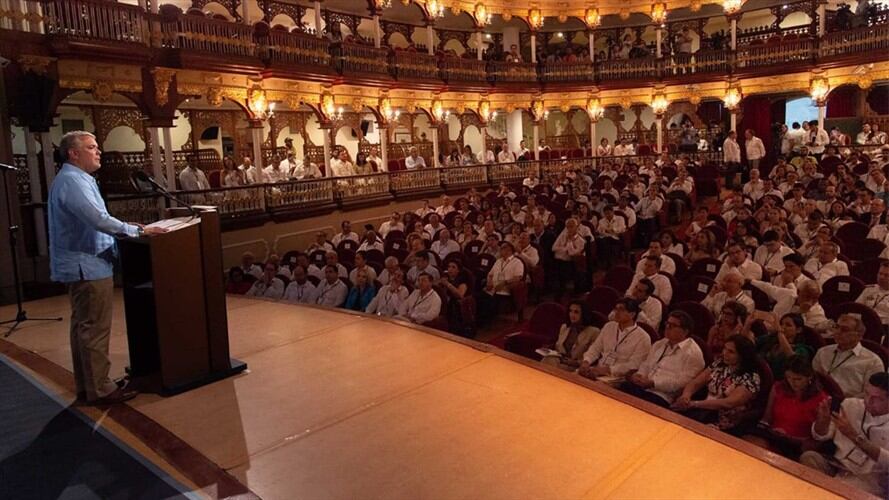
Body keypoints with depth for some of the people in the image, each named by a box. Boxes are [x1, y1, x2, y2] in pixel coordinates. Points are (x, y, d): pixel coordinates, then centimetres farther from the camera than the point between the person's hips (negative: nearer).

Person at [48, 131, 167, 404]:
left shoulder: (77, 179, 16)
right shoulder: (72, 181, -17)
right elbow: (98, 219, -27)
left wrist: (126, 228, 14)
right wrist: (138, 231, -20)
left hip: (82, 264, 11)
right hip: (87, 266, -11)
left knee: (83, 327, 15)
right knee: (95, 329, -5)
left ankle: (86, 385, 25)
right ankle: (100, 389, 2)